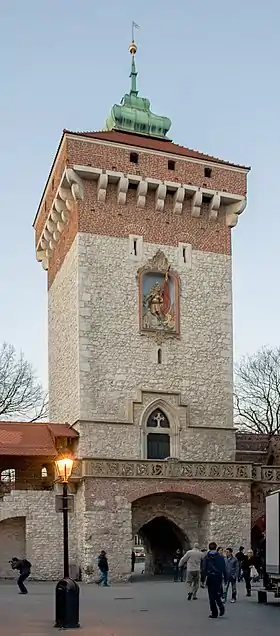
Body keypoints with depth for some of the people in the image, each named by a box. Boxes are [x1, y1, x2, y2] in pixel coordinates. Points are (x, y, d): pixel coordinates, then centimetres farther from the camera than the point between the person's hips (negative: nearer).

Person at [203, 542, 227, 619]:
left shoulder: (206, 557, -2)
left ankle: (214, 613, 5)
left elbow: (204, 569, -5)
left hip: (210, 578, -1)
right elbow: (224, 569, 1)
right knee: (217, 594, 18)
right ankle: (221, 606, -7)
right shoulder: (220, 557, 0)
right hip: (218, 578, 1)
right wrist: (225, 578, 8)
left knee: (212, 595, 6)